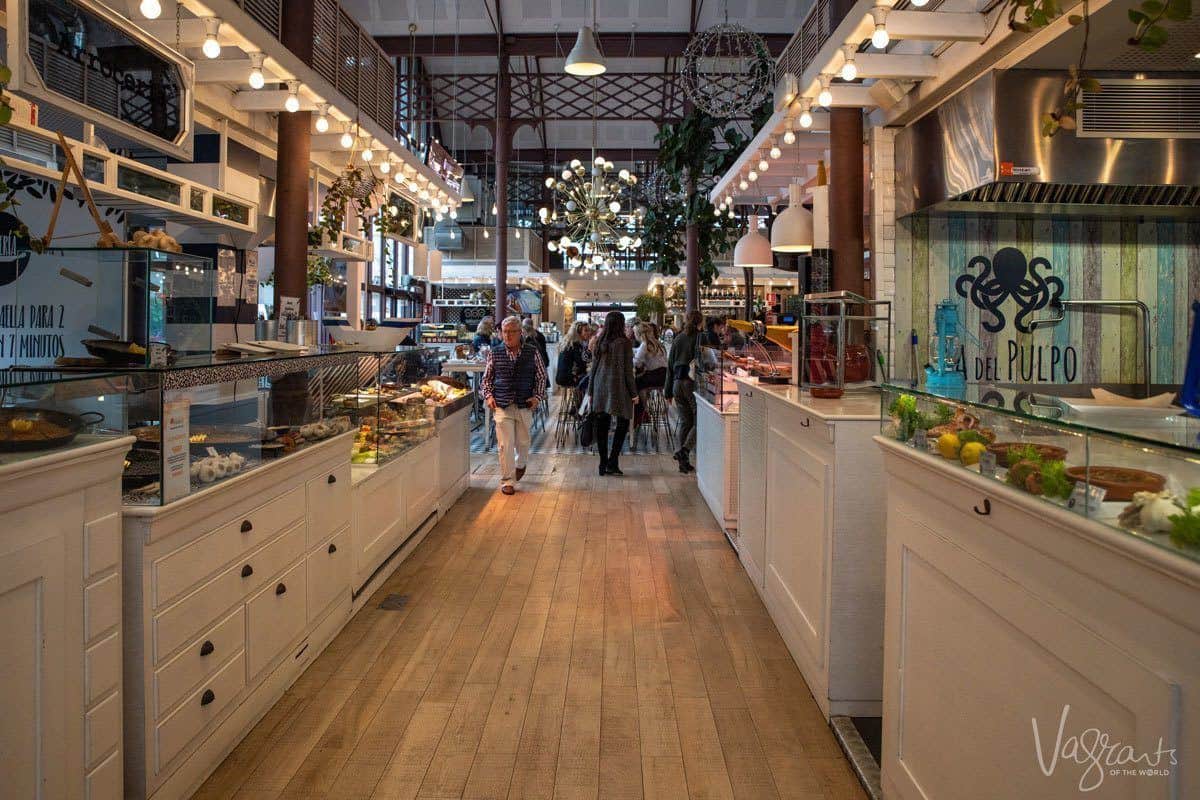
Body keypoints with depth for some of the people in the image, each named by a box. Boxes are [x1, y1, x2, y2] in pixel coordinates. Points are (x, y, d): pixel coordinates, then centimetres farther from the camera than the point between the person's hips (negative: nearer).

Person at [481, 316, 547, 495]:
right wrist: (488, 395, -2)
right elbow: (487, 377, 12)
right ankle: (507, 481, 6)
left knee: (523, 441, 14)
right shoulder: (494, 352, 3)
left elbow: (541, 376, 8)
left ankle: (521, 464, 46)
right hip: (501, 405, 0)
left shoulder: (532, 352, 1)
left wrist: (537, 396, -3)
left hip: (525, 406, 1)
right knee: (505, 445, -3)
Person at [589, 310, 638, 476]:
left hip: (600, 387, 4)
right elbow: (628, 369, -8)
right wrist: (634, 392, -1)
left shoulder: (599, 342, 5)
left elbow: (594, 366, 8)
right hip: (618, 388, -4)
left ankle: (603, 464, 11)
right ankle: (612, 463, -3)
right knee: (622, 424, 7)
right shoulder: (625, 343, -8)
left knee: (602, 426, 7)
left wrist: (590, 391, 15)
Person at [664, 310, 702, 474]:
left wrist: (668, 391, 19)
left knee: (685, 422, 11)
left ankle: (684, 462, 11)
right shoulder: (699, 337, -3)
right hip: (693, 382, -6)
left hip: (678, 383, 6)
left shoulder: (677, 339, 14)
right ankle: (684, 450, -19)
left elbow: (670, 366, 15)